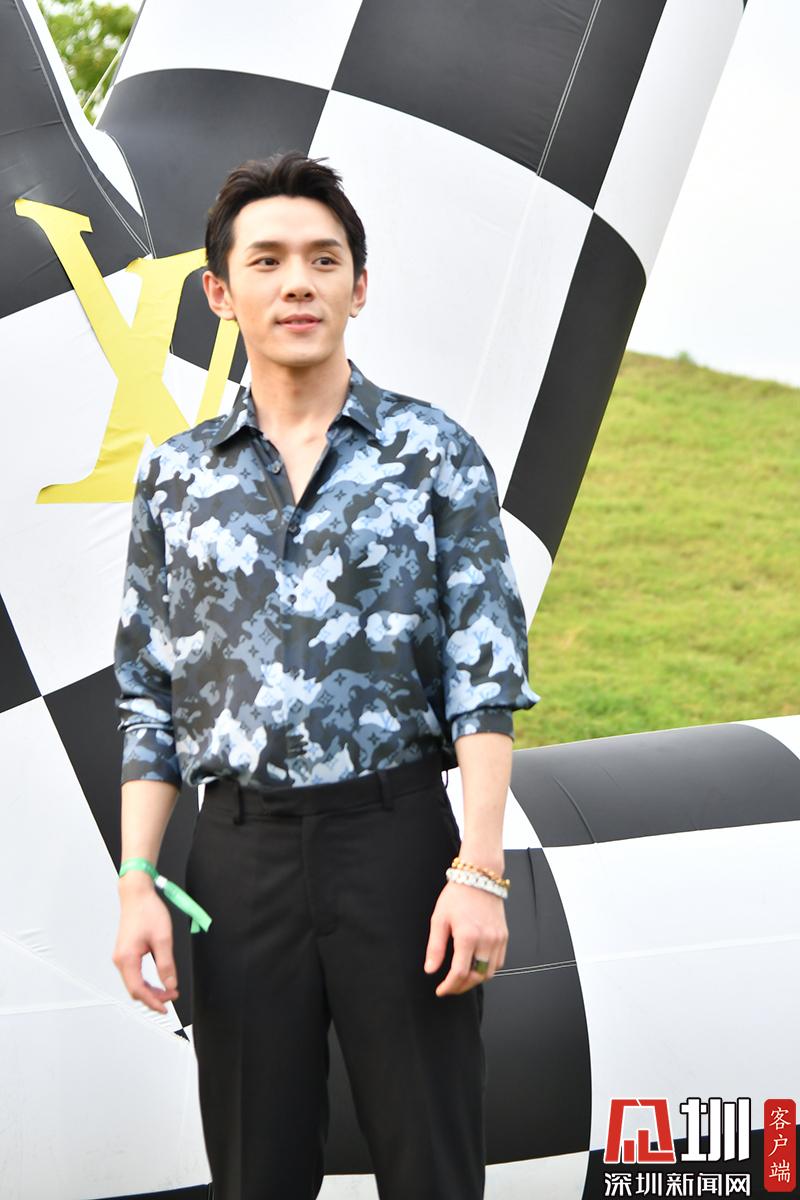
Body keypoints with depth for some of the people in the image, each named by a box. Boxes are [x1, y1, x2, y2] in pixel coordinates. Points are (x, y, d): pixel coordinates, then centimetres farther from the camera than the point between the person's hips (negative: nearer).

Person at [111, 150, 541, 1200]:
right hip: (240, 850, 2)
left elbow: (485, 673, -4)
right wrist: (137, 883, 2)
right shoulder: (174, 476, 8)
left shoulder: (436, 453, 1)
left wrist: (479, 872, -13)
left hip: (399, 836, -2)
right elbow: (149, 699, 10)